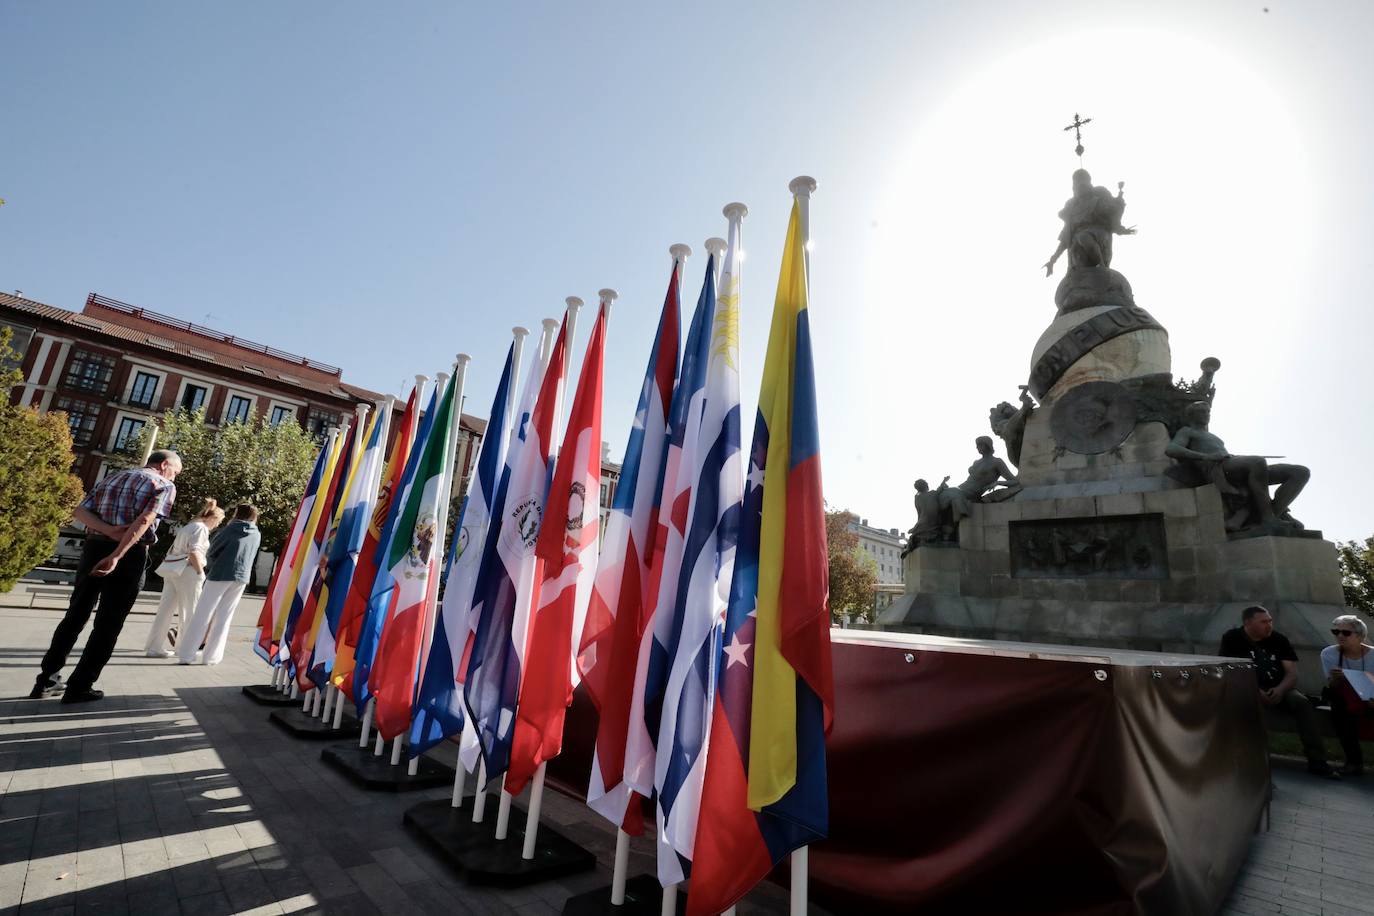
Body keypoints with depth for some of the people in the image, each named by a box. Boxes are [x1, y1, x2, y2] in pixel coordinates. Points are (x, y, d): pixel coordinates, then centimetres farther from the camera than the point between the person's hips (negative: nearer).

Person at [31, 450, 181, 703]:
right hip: (129, 555, -6)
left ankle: (46, 680, 24)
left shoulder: (110, 479, 20)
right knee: (108, 625, 5)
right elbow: (144, 521, -18)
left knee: (75, 616, 19)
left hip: (94, 548, 6)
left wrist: (110, 530, -7)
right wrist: (116, 556, -22)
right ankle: (79, 688, 10)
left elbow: (79, 511, 5)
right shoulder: (164, 485, -3)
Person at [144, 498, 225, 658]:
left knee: (166, 609, 10)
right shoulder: (201, 528, -9)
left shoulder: (189, 526, 20)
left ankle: (155, 647, 11)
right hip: (186, 570, -9)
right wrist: (201, 572, -13)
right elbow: (194, 552, -20)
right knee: (188, 611, 3)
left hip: (173, 569, 9)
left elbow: (175, 549, 19)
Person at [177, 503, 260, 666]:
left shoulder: (232, 528, -4)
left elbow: (212, 549, 2)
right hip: (241, 578, 4)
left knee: (202, 614, 3)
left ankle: (186, 654, 4)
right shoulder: (257, 535, 10)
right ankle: (211, 657, 9)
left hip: (220, 574, -4)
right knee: (223, 618, 9)